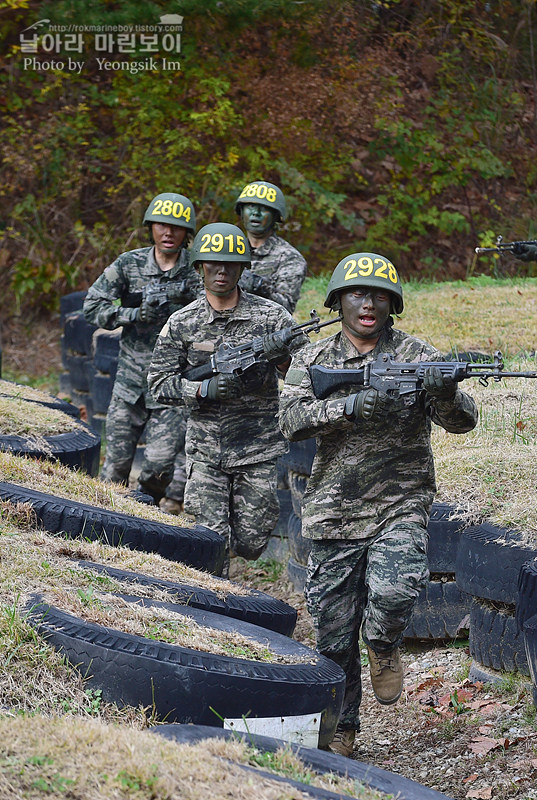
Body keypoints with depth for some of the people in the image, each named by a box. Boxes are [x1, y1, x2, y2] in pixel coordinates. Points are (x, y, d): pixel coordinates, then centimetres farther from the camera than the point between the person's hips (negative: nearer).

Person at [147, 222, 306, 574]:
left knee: (250, 545, 6)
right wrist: (204, 389, -19)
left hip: (259, 451, 0)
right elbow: (159, 385, -1)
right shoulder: (181, 324, -1)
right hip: (205, 452, 0)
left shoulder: (271, 315, -2)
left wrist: (281, 355, -25)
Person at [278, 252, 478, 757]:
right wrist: (348, 406, -26)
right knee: (334, 634, 5)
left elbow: (462, 421, -8)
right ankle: (340, 730, 26)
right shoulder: (311, 360, 5)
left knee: (393, 590, -28)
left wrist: (444, 393, -31)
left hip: (401, 506, -2)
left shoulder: (417, 357, 1)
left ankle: (383, 648, 6)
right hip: (333, 513, 2)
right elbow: (292, 421, -11)